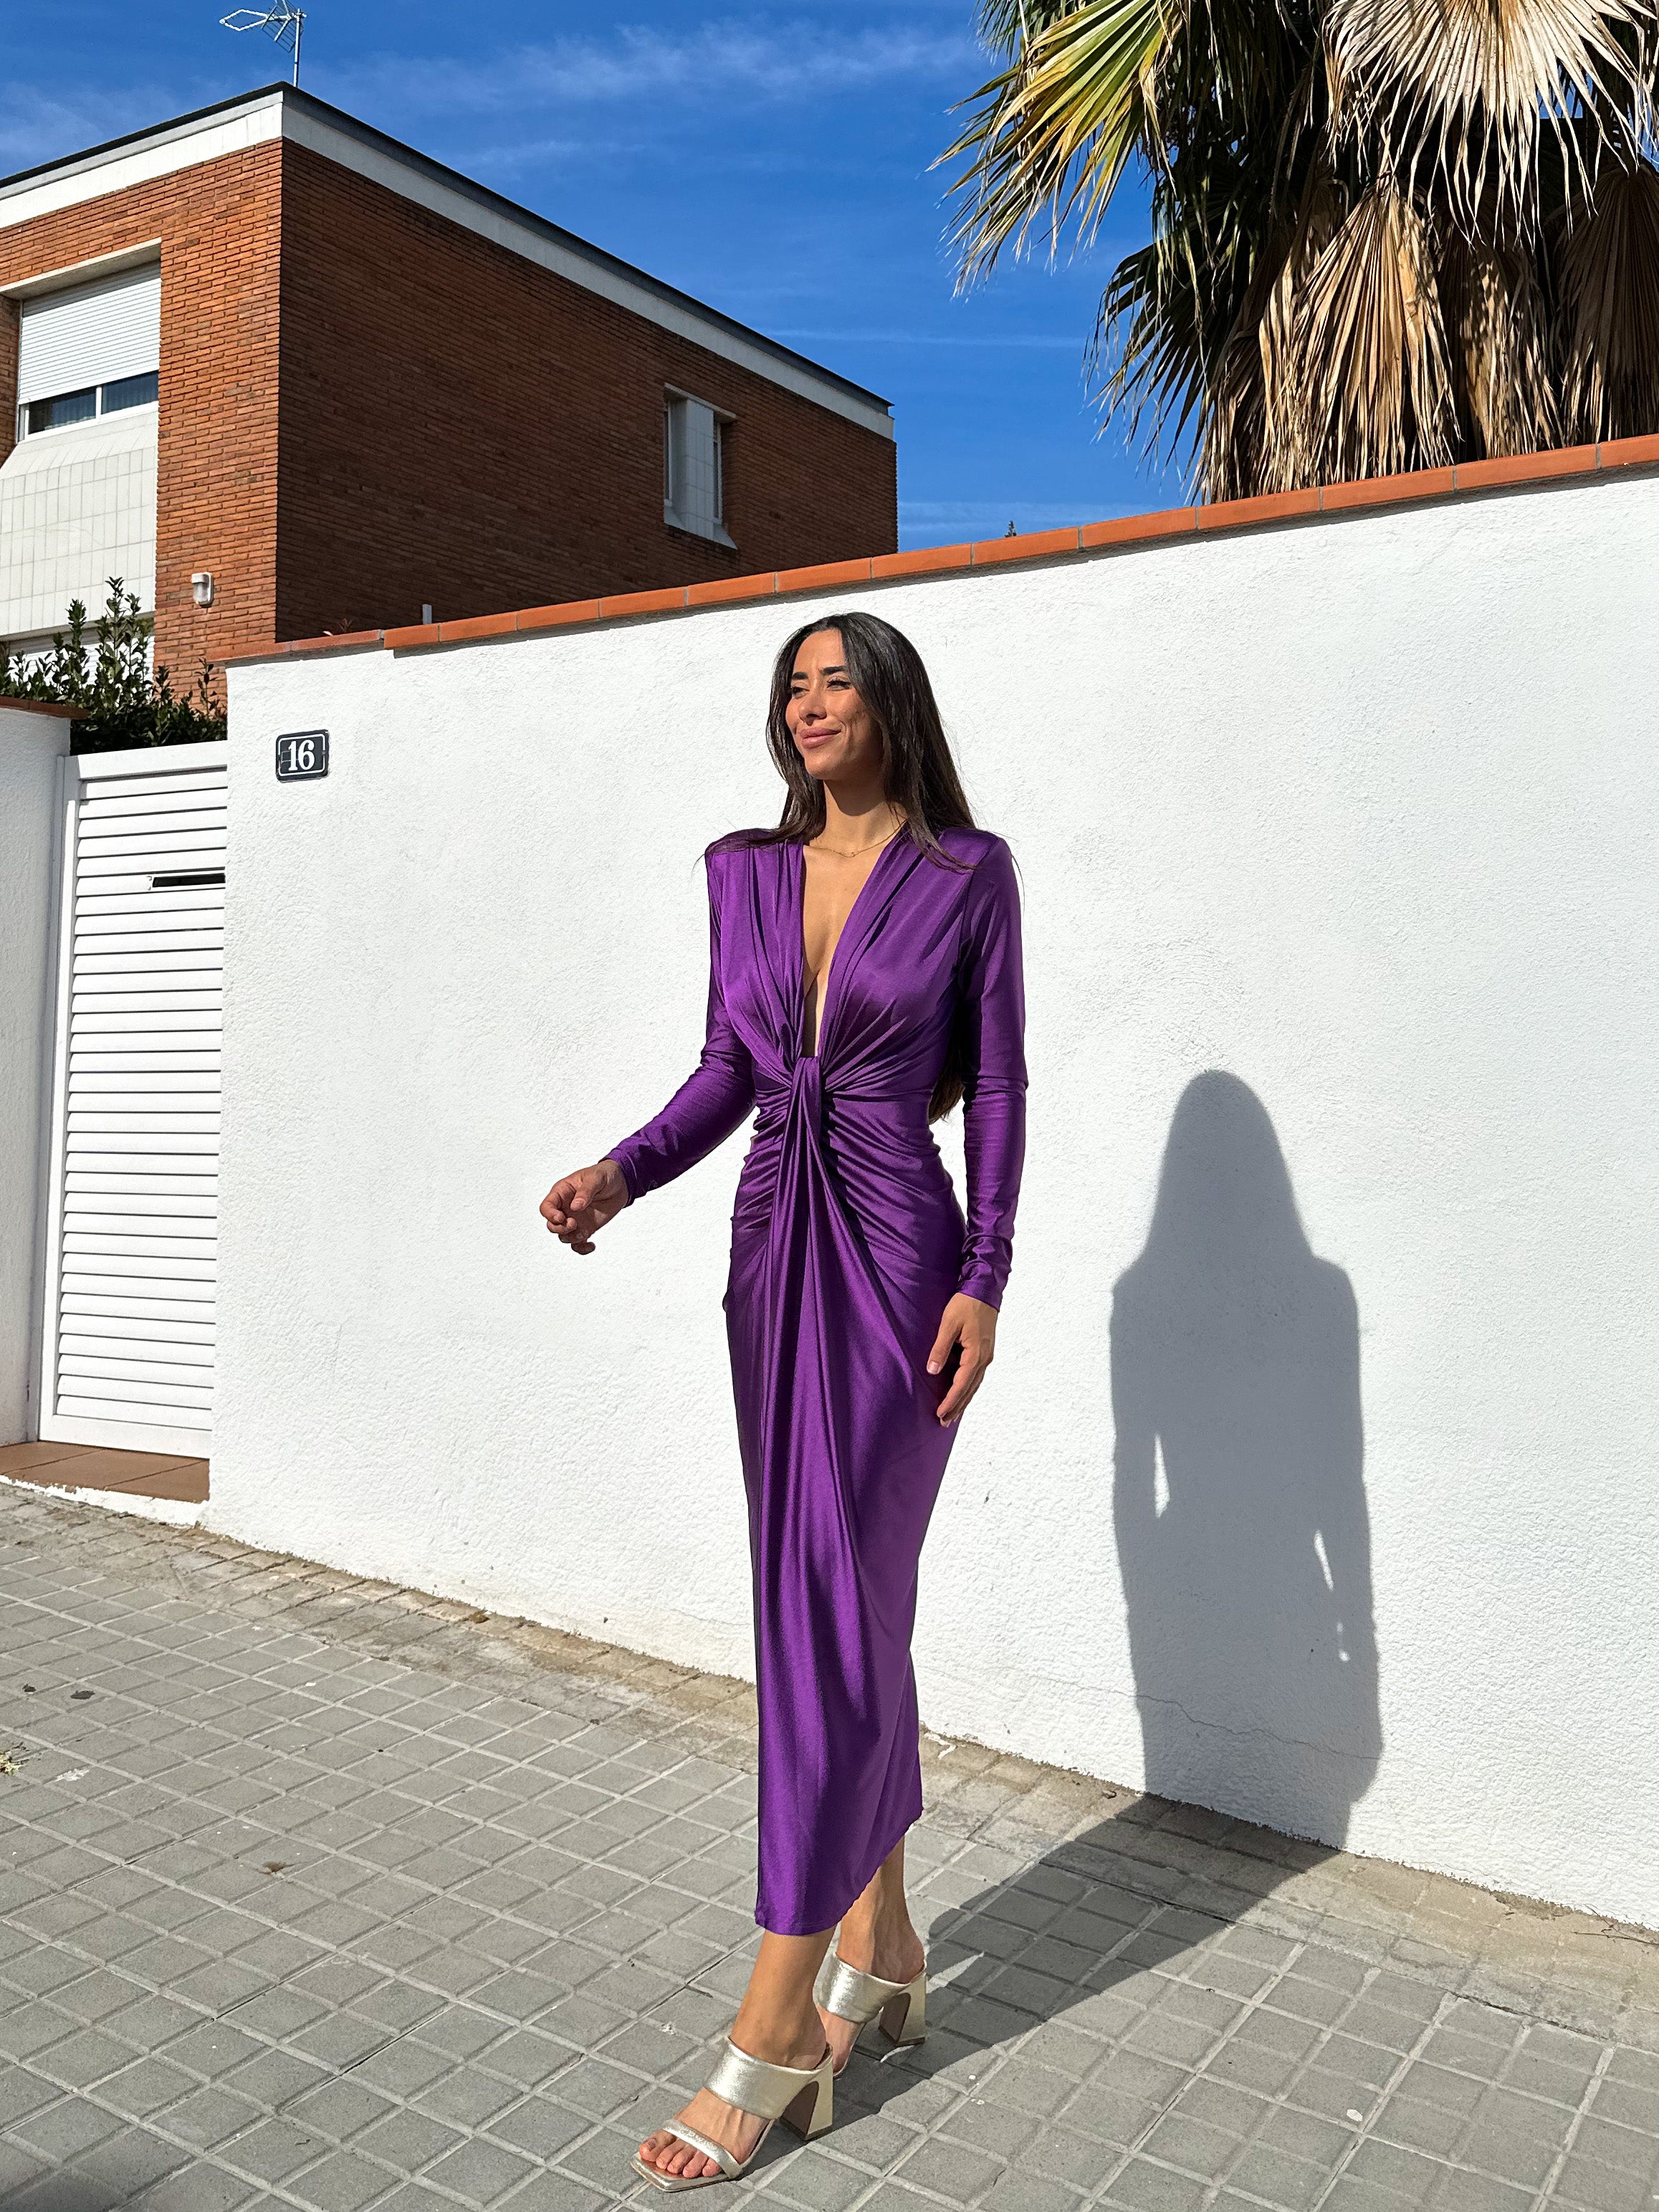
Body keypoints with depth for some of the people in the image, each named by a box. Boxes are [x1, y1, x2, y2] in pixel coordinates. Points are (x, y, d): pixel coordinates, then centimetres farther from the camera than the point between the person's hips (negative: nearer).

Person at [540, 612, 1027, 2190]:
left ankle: (776, 2029, 3)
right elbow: (725, 1073, 13)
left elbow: (996, 1086, -2)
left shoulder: (966, 874, -1)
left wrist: (983, 1284, -9)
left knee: (832, 1611, -7)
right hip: (773, 1248, 6)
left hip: (896, 1252, -5)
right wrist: (617, 1175, -3)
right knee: (834, 1603, 11)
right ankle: (881, 1951, 26)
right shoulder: (747, 871, 12)